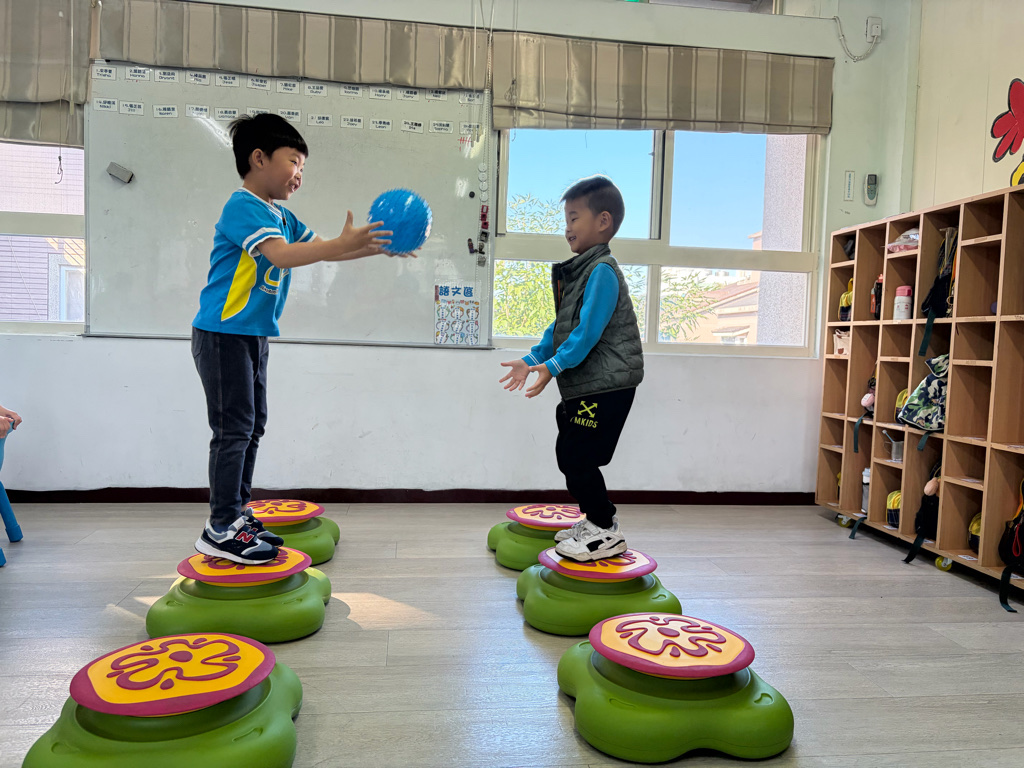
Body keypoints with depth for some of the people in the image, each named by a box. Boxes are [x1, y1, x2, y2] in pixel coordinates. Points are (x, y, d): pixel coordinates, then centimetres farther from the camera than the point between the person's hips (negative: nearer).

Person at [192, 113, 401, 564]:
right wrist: (345, 242, -36)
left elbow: (322, 250, 18)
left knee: (252, 427, 13)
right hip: (223, 335, -10)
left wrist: (376, 247, 6)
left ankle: (238, 514, 23)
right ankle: (220, 530, 1)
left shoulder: (281, 216, 14)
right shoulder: (243, 206, -14)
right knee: (233, 429, -7)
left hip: (254, 336, 10)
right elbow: (281, 256, -29)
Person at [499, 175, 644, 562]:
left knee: (578, 458, -8)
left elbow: (588, 330, -22)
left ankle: (606, 532, 5)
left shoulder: (602, 270, -14)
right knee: (567, 454, 15)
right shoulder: (578, 271, 16)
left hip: (607, 385, -10)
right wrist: (532, 360, 13)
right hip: (583, 386, 10)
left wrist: (553, 366, -24)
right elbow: (561, 326, 20)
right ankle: (594, 521, 29)